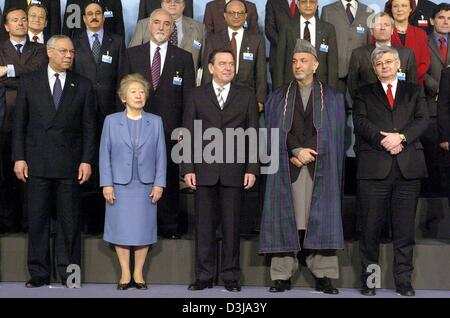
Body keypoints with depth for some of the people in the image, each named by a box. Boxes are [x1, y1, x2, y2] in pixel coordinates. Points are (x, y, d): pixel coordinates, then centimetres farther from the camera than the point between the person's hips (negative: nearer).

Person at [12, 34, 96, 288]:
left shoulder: (83, 85, 6)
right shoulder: (29, 82, 6)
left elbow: (89, 127, 4)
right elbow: (19, 123, 5)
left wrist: (87, 160, -4)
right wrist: (19, 158, -2)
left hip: (70, 163, 0)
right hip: (37, 162, 0)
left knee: (69, 221, 3)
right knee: (37, 220, 4)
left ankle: (69, 273, 12)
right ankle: (39, 273, 13)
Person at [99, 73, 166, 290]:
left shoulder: (155, 122, 4)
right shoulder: (111, 121, 2)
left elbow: (161, 155, 3)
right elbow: (105, 154, 1)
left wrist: (159, 183, -3)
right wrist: (106, 184, -5)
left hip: (146, 185, 1)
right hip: (120, 185, -1)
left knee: (144, 229, 5)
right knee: (121, 229, 4)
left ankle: (138, 273, 16)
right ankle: (125, 274, 15)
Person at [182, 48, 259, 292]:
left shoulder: (246, 96, 10)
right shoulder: (197, 95, 10)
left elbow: (253, 135, 6)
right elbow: (188, 134, 6)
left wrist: (252, 169, -3)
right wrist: (187, 169, -3)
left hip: (234, 171, 0)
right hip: (204, 171, 0)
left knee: (231, 225, 2)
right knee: (204, 225, 3)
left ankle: (230, 275, 10)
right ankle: (204, 276, 10)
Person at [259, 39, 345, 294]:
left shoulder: (332, 98, 12)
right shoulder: (278, 98, 14)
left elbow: (334, 134, 4)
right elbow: (276, 131, 5)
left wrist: (307, 155, -6)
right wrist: (296, 152, -10)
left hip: (321, 168, 0)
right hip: (287, 168, 1)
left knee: (321, 220, -3)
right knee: (285, 220, -3)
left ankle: (323, 275, 0)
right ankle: (282, 276, -1)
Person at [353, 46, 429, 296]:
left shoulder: (415, 92, 18)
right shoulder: (365, 93, 15)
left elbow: (423, 120, 4)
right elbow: (360, 122, 0)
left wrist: (401, 136, -13)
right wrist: (383, 140, -14)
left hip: (409, 167, 1)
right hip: (374, 168, -1)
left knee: (405, 227, 2)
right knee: (371, 226, 0)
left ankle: (404, 280, 9)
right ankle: (369, 279, 8)